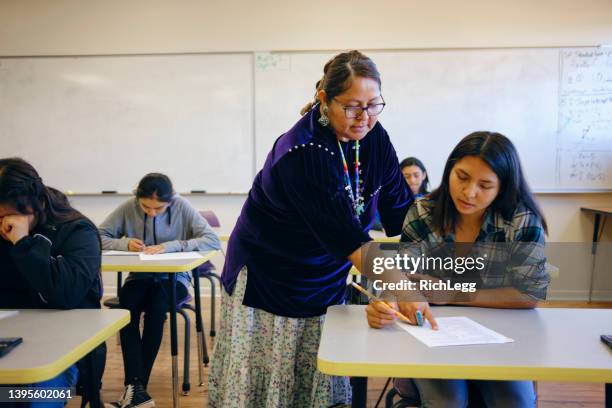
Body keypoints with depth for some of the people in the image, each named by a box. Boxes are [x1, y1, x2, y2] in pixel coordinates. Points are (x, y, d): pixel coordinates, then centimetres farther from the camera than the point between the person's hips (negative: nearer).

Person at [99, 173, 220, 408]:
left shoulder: (182, 207, -12)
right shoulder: (128, 208, -6)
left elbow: (212, 240, -19)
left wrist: (170, 246, -28)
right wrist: (125, 243, -21)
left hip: (173, 278, -2)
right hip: (139, 277, 2)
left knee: (156, 309, -33)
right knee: (126, 309, -30)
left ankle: (135, 386, -21)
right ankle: (136, 388, -29)